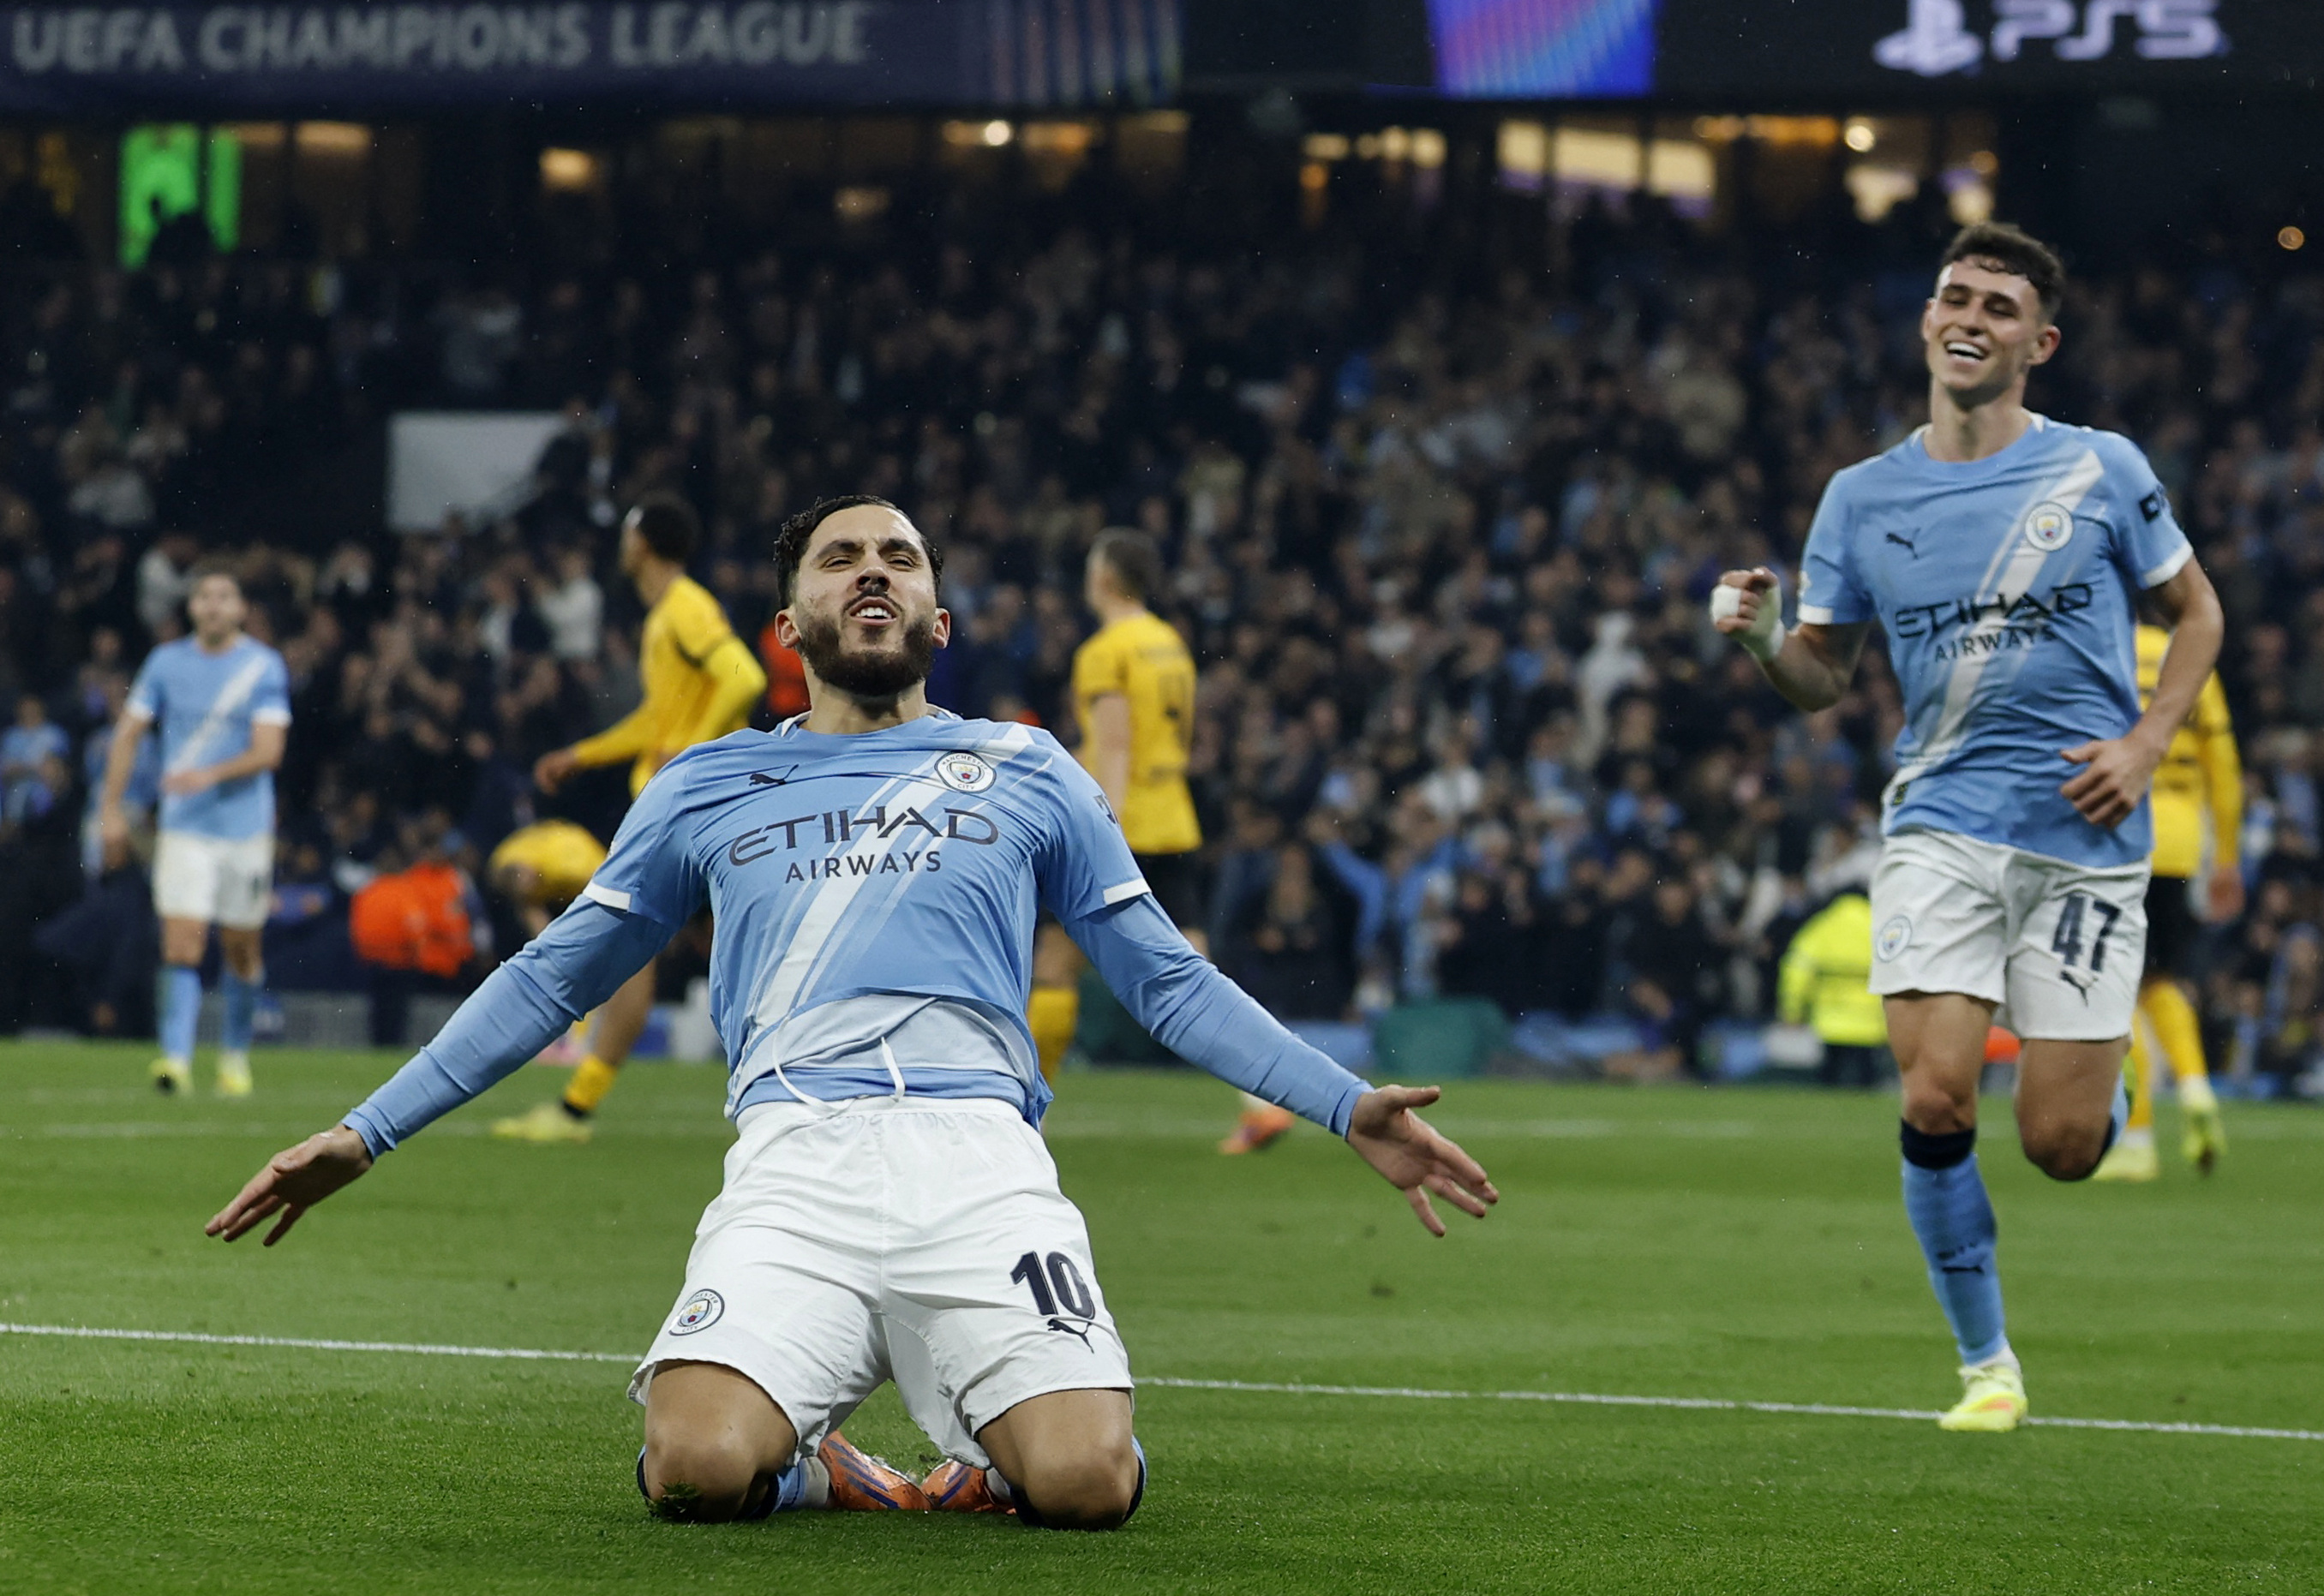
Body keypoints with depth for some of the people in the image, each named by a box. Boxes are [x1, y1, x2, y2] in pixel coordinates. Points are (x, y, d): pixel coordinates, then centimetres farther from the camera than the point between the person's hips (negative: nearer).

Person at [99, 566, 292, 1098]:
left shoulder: (264, 666, -3)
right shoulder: (166, 663, 4)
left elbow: (268, 751, -11)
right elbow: (128, 734, 10)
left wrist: (211, 774, -27)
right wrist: (111, 807, 4)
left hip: (245, 829, -1)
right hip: (183, 829, 1)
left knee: (241, 949, 10)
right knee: (182, 945, -13)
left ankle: (235, 1053, 30)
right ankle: (177, 1058, -18)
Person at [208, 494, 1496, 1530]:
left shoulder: (1026, 774, 23)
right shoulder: (707, 788, 24)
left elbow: (1168, 981, 24)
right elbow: (551, 979, 28)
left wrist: (1346, 1107, 11)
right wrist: (364, 1135, 21)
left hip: (980, 1159, 0)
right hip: (795, 1165, 0)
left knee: (1085, 1485, -23)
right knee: (697, 1472, -28)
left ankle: (992, 1458, 13)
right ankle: (811, 1465, 8)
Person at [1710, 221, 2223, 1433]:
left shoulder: (2101, 470, 0)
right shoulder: (1862, 499, 6)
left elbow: (2195, 612, 11)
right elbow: (1824, 676, 11)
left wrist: (2145, 744, -4)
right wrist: (1765, 640, -11)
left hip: (2086, 838, -1)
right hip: (1940, 827, 1)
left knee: (2060, 1145, -5)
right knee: (1935, 1098, -15)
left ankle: (2093, 1077, 35)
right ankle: (1986, 1364, 2)